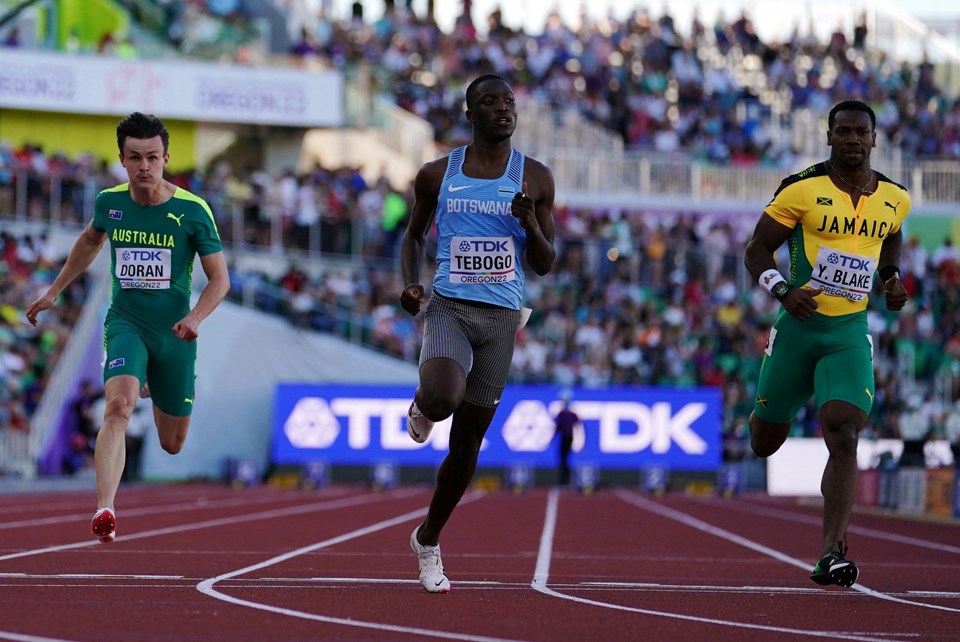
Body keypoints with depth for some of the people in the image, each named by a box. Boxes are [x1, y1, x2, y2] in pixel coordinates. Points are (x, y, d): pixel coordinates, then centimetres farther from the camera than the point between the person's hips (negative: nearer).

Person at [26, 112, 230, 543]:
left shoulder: (192, 211, -11)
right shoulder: (110, 203, -3)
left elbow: (220, 278, -5)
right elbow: (90, 240, 22)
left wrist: (195, 317, -23)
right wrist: (54, 291, 24)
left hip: (173, 332, 0)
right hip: (125, 324, 0)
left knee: (172, 445, 15)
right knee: (118, 406, -30)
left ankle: (162, 402, 53)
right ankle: (104, 511, -39)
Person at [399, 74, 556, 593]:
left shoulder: (535, 179, 4)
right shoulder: (438, 174, 3)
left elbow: (545, 265, 7)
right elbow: (415, 233, 18)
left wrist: (531, 223, -13)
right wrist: (409, 281, -1)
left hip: (501, 316, 2)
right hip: (448, 307, -1)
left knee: (467, 441, 7)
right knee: (443, 397, -32)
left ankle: (428, 540, 26)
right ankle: (422, 404, 7)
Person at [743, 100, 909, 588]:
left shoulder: (894, 198, 4)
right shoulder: (801, 190, -8)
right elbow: (756, 250, -4)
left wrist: (891, 278, 8)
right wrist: (783, 291, -20)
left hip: (850, 333, 1)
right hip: (799, 325, -1)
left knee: (844, 439, -18)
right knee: (764, 444, 10)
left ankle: (831, 556, -21)